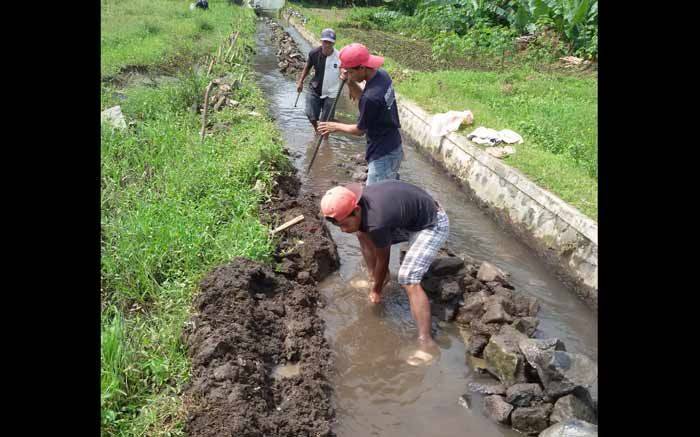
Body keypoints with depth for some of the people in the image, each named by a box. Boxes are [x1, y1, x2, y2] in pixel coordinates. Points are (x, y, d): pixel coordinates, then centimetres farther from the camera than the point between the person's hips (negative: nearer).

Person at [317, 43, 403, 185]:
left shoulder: (371, 97, -30)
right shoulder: (382, 74, -3)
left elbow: (360, 130, -13)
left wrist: (336, 126, 3)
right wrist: (350, 82, -3)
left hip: (383, 156, -10)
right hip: (394, 148, 10)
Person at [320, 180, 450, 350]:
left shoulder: (376, 222, -36)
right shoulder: (357, 201, -12)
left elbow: (383, 259, -17)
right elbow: (369, 242, 3)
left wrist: (376, 290, -1)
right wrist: (373, 279, 10)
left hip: (432, 223, -9)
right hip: (409, 216, 9)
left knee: (408, 279, -22)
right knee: (363, 234, 10)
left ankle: (425, 340, -24)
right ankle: (375, 278, 24)